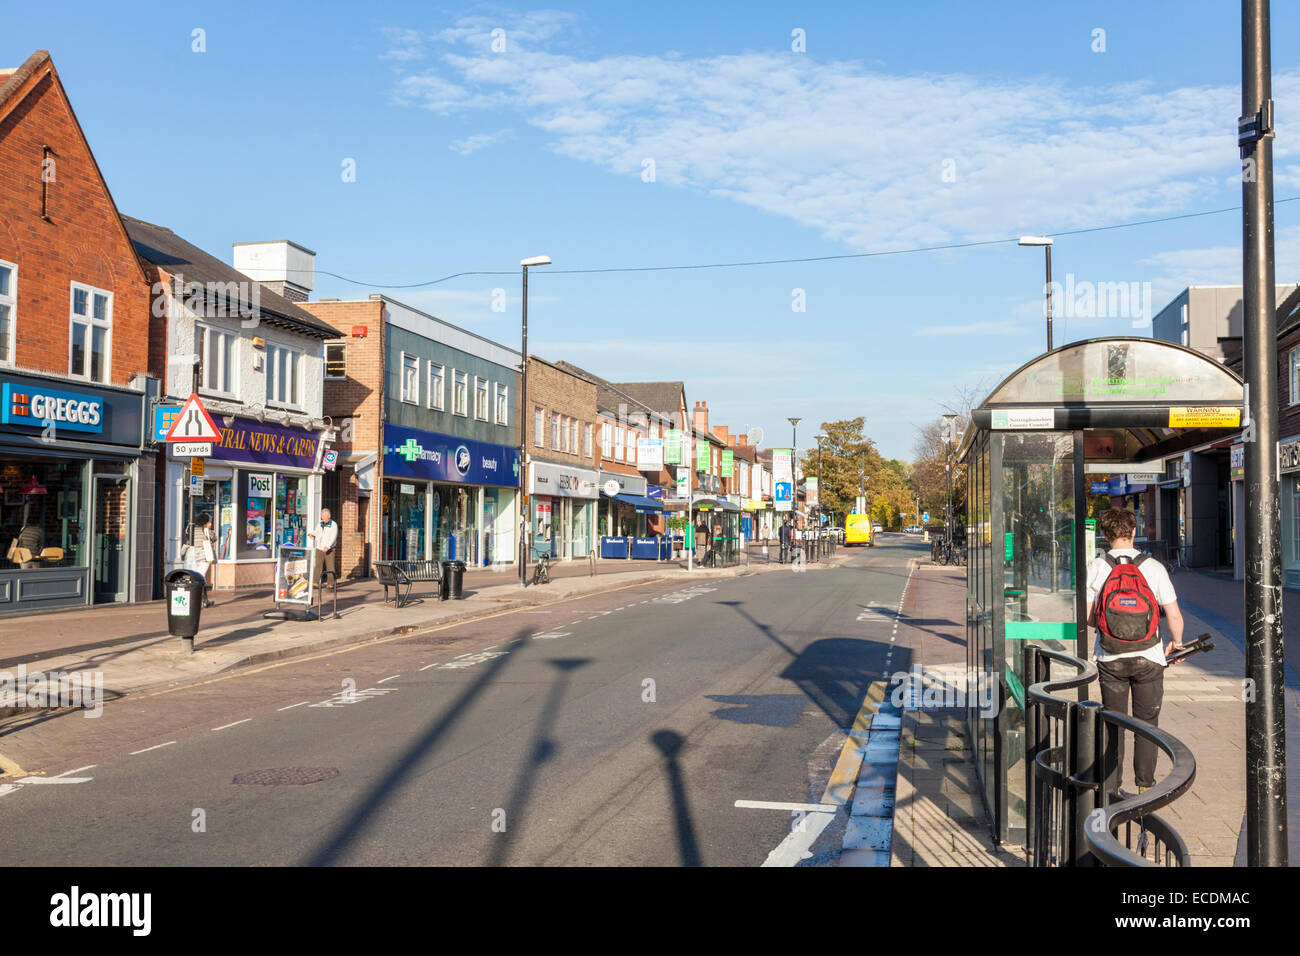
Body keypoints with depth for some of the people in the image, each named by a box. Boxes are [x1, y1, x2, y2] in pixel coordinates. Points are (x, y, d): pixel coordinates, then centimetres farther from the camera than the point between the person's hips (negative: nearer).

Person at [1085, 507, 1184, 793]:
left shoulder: (1096, 568, -5)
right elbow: (1173, 615, -5)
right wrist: (1176, 643, 13)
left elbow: (1087, 616, -5)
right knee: (1147, 722, 10)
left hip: (1110, 658, 1)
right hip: (1148, 657, -1)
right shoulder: (1153, 567, -6)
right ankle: (1145, 784, 12)